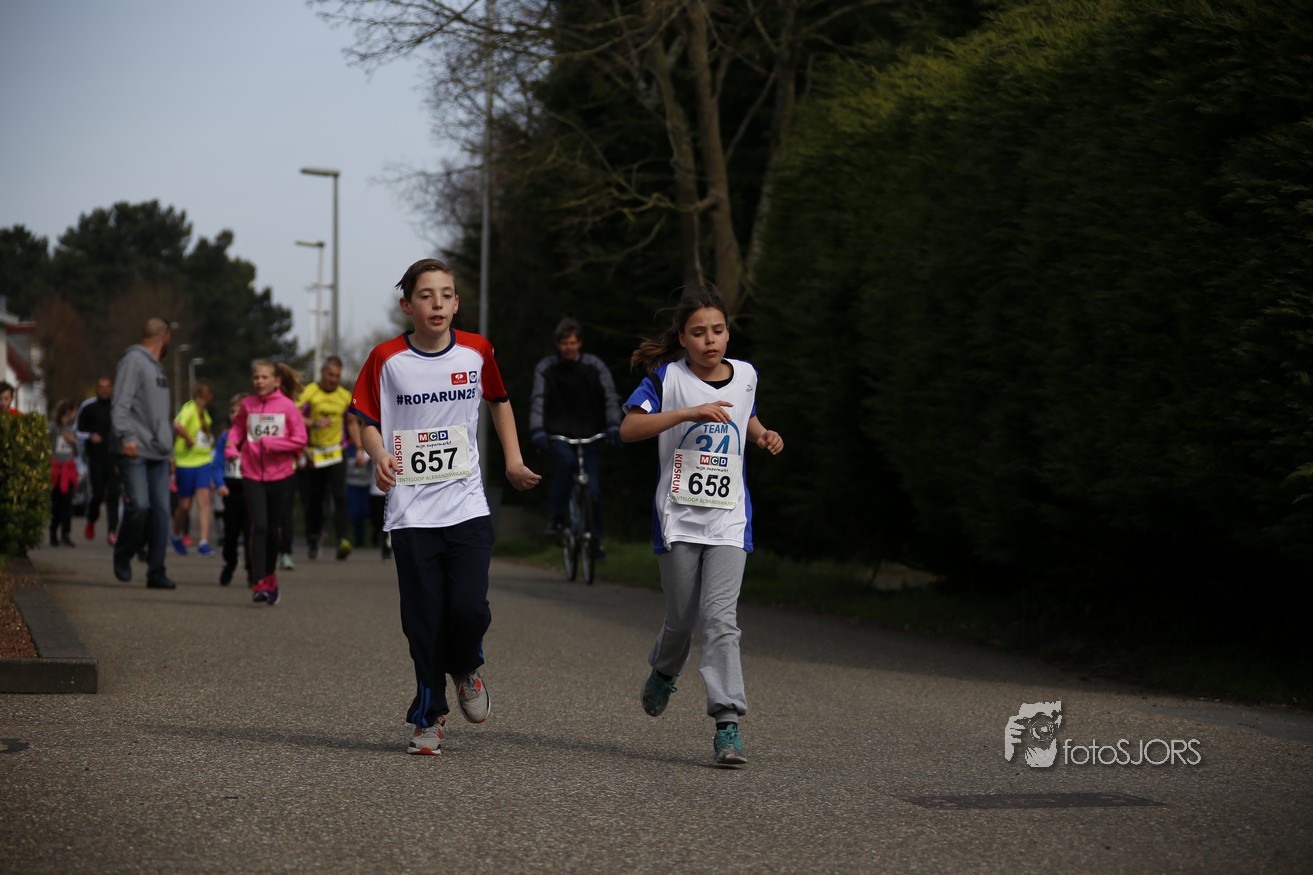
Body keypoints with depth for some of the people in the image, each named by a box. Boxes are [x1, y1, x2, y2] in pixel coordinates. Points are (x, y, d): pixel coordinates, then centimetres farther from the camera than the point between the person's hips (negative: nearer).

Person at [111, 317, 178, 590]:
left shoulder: (157, 367, 22)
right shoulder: (133, 361, -5)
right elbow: (120, 404, -14)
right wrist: (126, 436, -24)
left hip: (158, 453, 8)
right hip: (135, 453, -8)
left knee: (160, 511, 1)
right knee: (139, 505, -14)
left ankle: (156, 572, 2)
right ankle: (123, 556, 9)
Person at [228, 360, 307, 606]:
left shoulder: (288, 406, -4)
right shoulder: (247, 404, 2)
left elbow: (300, 440, -5)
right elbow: (237, 429, 14)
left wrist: (269, 443, -15)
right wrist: (231, 446, -5)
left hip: (280, 475, 0)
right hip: (252, 474, 0)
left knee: (273, 529, 10)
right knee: (258, 527, -12)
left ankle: (270, 574, 31)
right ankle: (260, 583, -11)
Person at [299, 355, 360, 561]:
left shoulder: (345, 396, 8)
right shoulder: (309, 393, -4)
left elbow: (352, 423, 18)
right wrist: (315, 423, -25)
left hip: (337, 452, 1)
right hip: (314, 454, -1)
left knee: (340, 496, -13)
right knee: (313, 499, 6)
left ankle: (342, 539, -21)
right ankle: (312, 539, 24)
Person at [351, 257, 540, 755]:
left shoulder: (476, 352, 3)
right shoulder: (388, 359, -3)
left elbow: (499, 400, 20)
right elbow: (368, 420, 3)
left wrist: (513, 460, 16)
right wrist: (380, 456, -17)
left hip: (467, 505, 1)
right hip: (411, 513, -1)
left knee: (470, 608, -12)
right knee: (423, 620, -1)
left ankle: (465, 668, 21)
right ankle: (428, 717, 14)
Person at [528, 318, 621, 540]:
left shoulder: (594, 366, -1)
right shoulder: (546, 368, -2)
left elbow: (609, 396, -9)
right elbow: (538, 400, -12)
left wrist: (614, 425, -27)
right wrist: (537, 430, -28)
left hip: (589, 435, 1)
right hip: (559, 435, -1)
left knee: (593, 490, -7)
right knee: (567, 461, -32)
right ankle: (557, 517, -17)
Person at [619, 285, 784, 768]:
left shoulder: (745, 375, 8)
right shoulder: (667, 377, -5)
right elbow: (629, 428, -19)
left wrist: (763, 435, 7)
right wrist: (690, 412, -27)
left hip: (729, 517, 1)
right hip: (679, 516, -1)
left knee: (720, 618, -12)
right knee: (682, 617, 9)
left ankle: (728, 723, -15)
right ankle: (663, 672, 43)